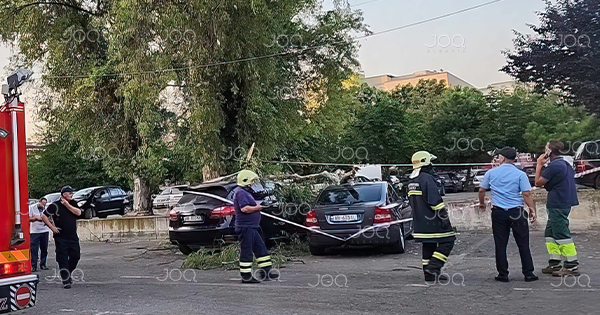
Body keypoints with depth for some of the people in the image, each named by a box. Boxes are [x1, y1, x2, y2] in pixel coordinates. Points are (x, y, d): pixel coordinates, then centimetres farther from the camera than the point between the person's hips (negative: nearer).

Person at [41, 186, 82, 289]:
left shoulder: (73, 204, 12)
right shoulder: (55, 205, -2)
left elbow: (78, 213, -6)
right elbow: (44, 216, -2)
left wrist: (67, 204, -11)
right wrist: (52, 227, -8)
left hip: (73, 237, 5)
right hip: (61, 237, -5)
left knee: (75, 257, 6)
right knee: (62, 259, -4)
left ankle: (68, 274, 29)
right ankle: (66, 281, -2)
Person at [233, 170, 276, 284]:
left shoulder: (246, 192, 20)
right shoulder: (240, 192, -14)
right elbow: (244, 208, -27)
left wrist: (256, 207, 8)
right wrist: (257, 208, -12)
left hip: (251, 227, 11)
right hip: (245, 226, -11)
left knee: (260, 248, 12)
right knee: (246, 252, -6)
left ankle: (266, 272, 18)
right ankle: (246, 276, 0)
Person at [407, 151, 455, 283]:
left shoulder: (411, 180, 14)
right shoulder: (427, 178, -16)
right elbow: (435, 200, -21)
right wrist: (444, 216, -17)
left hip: (420, 221, 9)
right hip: (432, 221, -9)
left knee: (428, 245, 13)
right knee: (447, 241, -2)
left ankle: (429, 274, 16)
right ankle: (433, 267, -9)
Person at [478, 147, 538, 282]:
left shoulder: (491, 173, 2)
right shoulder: (520, 174, -3)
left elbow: (481, 190, 9)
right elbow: (526, 194, -8)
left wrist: (482, 203, 26)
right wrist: (533, 210, -1)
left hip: (498, 213, 1)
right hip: (517, 212, -1)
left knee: (500, 244, 6)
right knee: (523, 244, 7)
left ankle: (503, 274, 9)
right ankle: (528, 273, 11)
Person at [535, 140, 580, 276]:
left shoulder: (554, 165, -16)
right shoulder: (565, 164, 16)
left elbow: (538, 182, -11)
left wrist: (539, 165, -3)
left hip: (558, 205, -10)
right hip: (565, 203, 10)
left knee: (561, 234, -7)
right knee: (550, 233, 14)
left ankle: (572, 266, -5)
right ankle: (555, 263, 18)